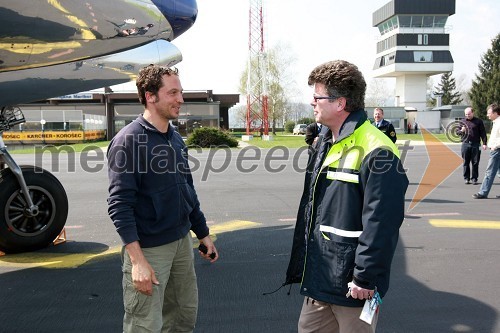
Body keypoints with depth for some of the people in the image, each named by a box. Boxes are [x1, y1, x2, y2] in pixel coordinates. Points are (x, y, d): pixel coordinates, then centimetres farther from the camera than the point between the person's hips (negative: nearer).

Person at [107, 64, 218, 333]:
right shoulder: (129, 140, -14)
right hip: (148, 248, -7)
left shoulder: (175, 138, 9)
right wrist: (138, 260, -25)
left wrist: (203, 234, 19)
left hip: (182, 241, 7)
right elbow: (119, 205, -19)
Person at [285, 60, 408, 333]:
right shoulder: (325, 144, 10)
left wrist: (365, 278, -19)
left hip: (351, 283, -9)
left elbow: (381, 224, -22)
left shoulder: (375, 150, -20)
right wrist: (301, 265, 19)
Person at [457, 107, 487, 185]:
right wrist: (461, 131, -9)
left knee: (475, 163, 1)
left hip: (475, 145, -2)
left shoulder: (478, 121, 4)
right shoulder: (462, 122, 11)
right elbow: (457, 131, 15)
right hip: (465, 144, 2)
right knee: (466, 162, 4)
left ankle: (474, 179, 8)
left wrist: (484, 143, -5)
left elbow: (483, 133, 3)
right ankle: (466, 178, 11)